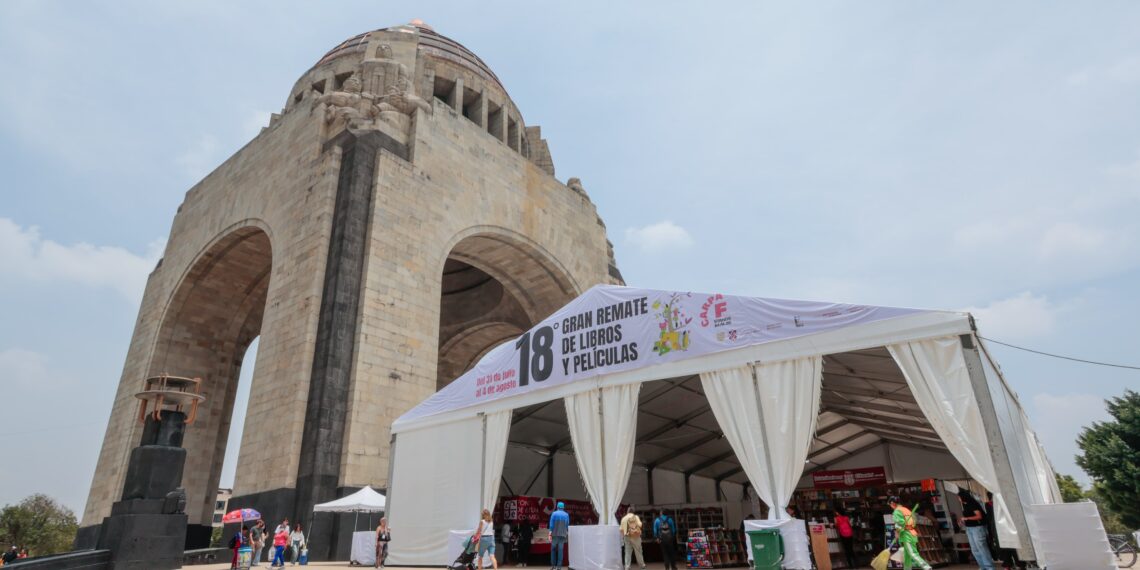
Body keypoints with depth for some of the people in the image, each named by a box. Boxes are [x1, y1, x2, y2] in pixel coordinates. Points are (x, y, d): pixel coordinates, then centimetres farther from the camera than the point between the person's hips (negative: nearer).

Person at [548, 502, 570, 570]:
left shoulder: (554, 513, -4)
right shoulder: (566, 515, 4)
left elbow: (551, 525, -8)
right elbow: (567, 526, 8)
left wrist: (550, 534, -7)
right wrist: (567, 533, 20)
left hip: (555, 534, -1)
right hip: (562, 535, 2)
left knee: (553, 549, 13)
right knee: (560, 550, 2)